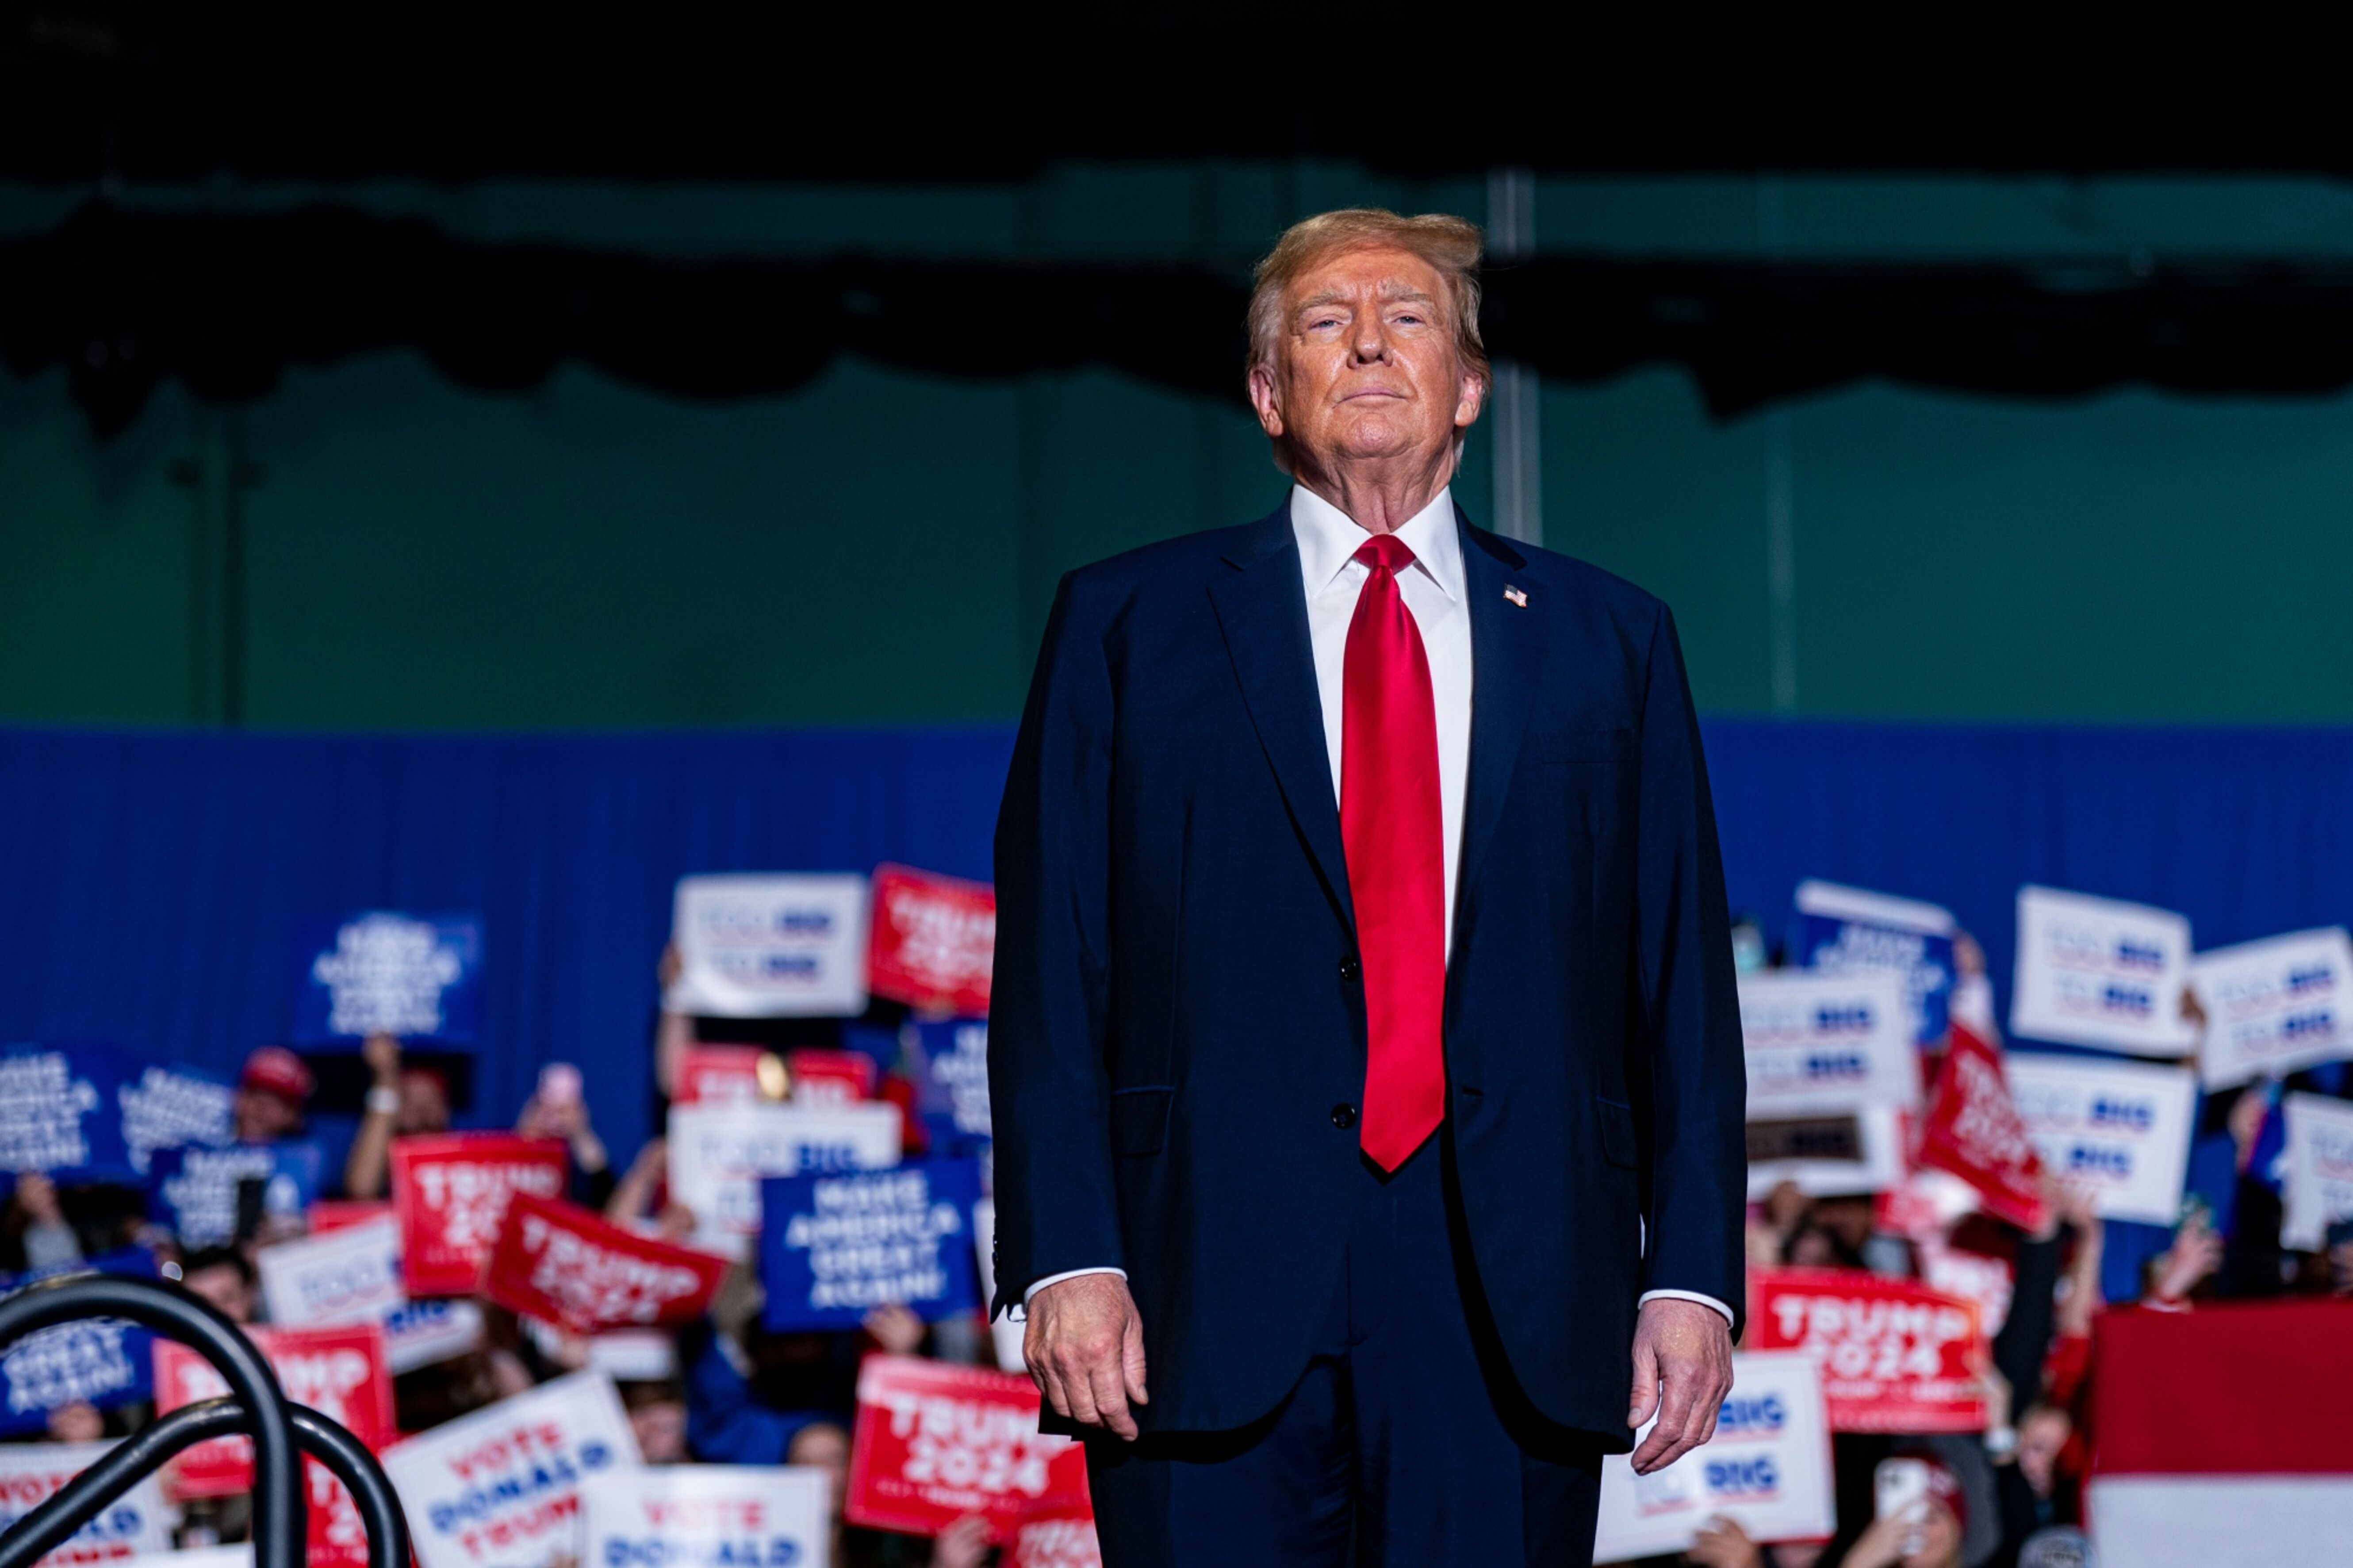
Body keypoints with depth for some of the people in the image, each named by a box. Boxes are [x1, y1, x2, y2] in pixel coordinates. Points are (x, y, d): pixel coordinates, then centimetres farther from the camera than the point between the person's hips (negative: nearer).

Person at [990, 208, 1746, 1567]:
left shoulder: (1609, 641, 14)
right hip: (1218, 1290, -1)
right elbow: (1051, 975, 4)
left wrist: (1692, 1274, 1)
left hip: (1515, 1302, 1)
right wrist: (1067, 1258, -7)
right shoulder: (1125, 627, 11)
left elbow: (1683, 983, 10)